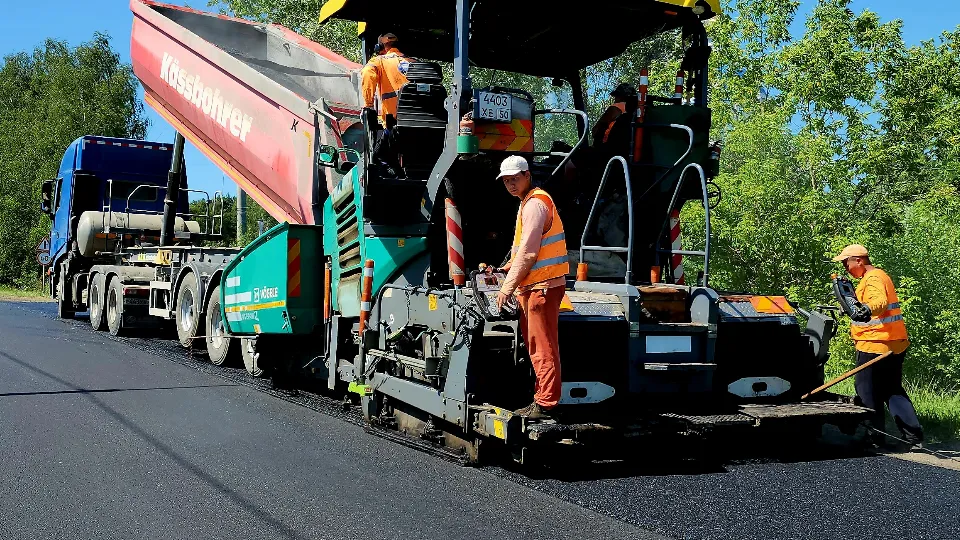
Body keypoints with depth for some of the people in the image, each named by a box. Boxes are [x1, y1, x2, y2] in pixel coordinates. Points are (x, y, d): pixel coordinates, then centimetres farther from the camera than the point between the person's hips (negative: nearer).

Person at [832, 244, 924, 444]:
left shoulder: (873, 278, -15)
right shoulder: (879, 275, 18)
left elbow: (880, 302, -35)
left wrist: (866, 310, -54)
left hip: (875, 345, -10)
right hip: (894, 345, 10)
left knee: (866, 391, 0)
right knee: (893, 390, 14)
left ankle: (873, 436, 6)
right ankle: (914, 433, 9)